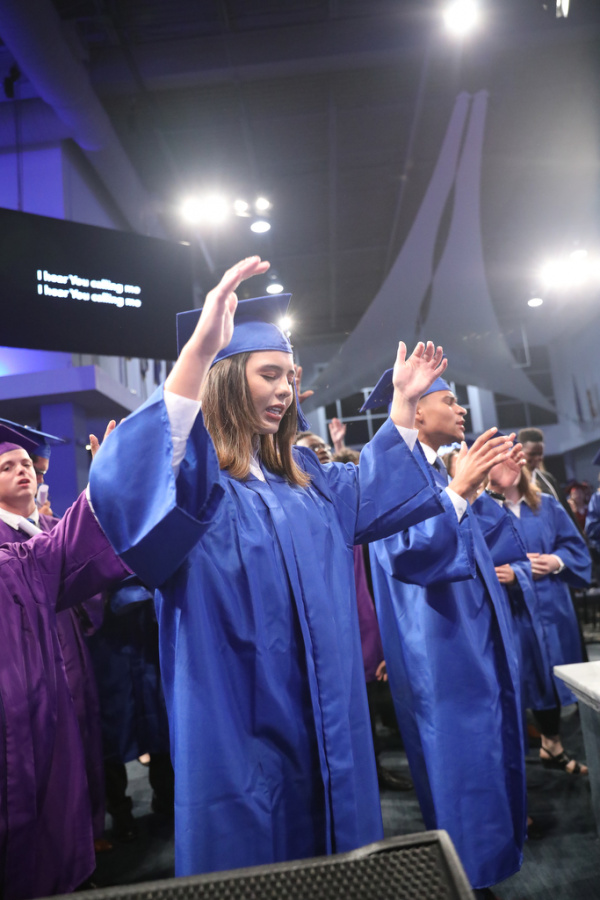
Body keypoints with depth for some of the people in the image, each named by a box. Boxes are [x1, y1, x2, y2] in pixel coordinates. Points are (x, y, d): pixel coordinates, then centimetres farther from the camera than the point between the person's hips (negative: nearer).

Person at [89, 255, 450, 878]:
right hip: (241, 731, -7)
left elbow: (370, 493, 23)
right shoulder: (190, 475, -16)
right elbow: (125, 484, -39)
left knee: (331, 848, 23)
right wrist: (197, 350, -49)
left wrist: (403, 402, 17)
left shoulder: (303, 477, 9)